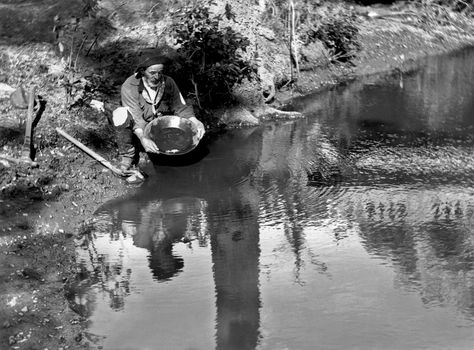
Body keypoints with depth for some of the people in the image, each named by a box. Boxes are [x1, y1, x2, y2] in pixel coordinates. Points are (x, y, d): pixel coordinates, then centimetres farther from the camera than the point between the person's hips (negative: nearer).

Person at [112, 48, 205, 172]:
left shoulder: (168, 83, -5)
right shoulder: (129, 87, -18)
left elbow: (181, 107, 0)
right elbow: (135, 118, -28)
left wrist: (195, 122, -20)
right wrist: (143, 138, -46)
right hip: (138, 134, -3)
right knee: (121, 114, -32)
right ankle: (128, 156, -16)